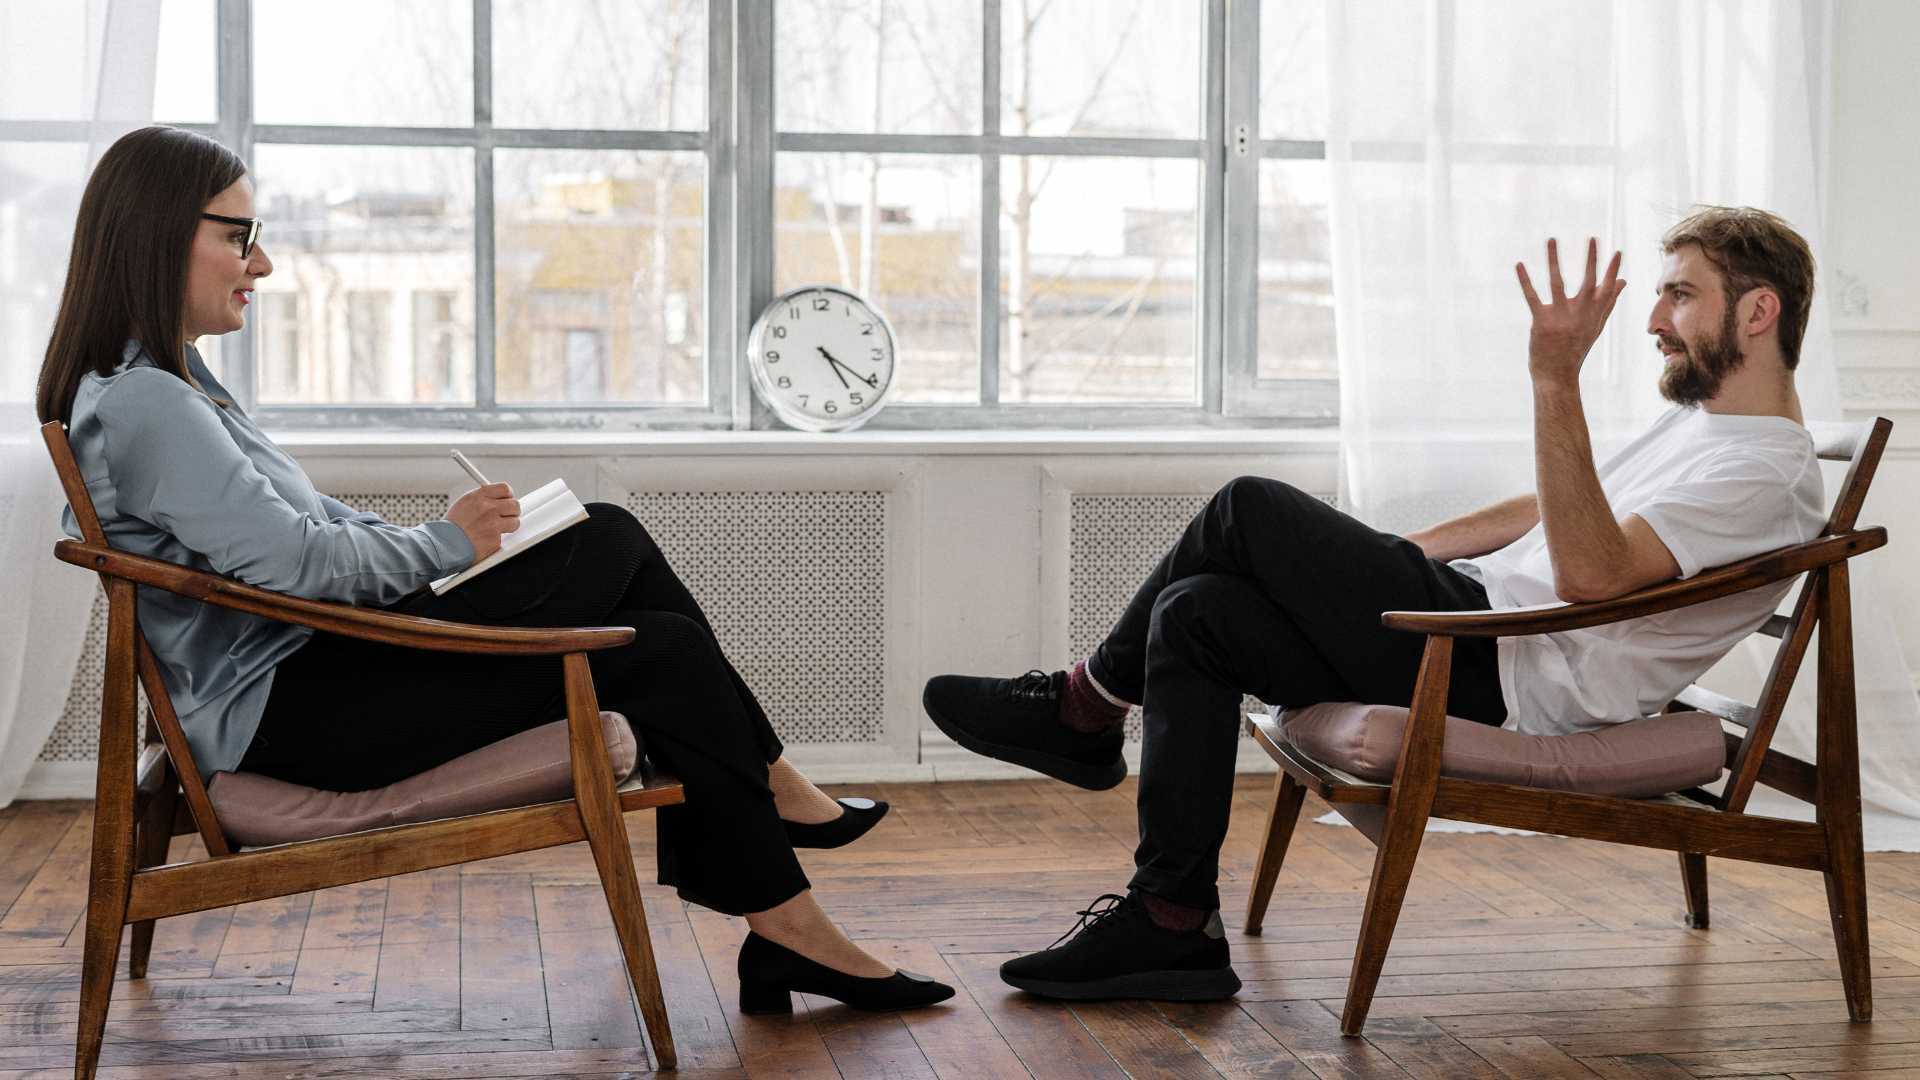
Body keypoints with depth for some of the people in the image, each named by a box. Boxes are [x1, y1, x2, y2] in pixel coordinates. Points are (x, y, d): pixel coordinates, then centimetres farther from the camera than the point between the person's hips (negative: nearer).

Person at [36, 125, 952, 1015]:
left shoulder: (162, 379, 16)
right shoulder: (139, 402, -18)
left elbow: (307, 520, 18)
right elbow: (295, 558, -24)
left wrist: (448, 540, 5)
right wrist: (447, 543, -8)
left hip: (314, 659, 11)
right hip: (283, 711, -11)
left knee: (613, 538, 2)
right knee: (662, 658, -11)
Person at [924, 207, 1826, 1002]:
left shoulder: (1768, 473, -13)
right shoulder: (1700, 419, 21)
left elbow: (1589, 571, -28)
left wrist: (1556, 382, -34)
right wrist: (1389, 554, 24)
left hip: (1514, 677, -11)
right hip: (1484, 617, 11)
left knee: (1250, 511, -14)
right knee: (1195, 615, -1)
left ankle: (1085, 707, 6)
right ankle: (1173, 926, -1)